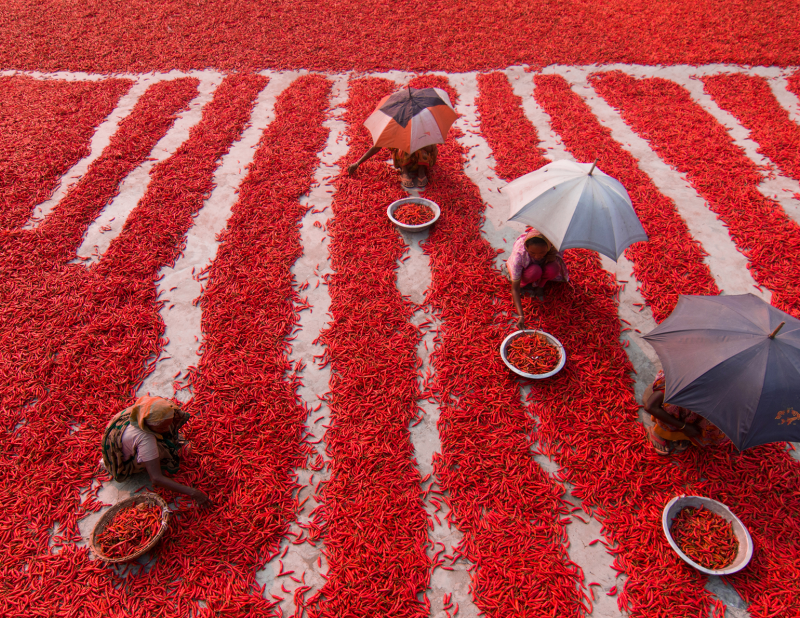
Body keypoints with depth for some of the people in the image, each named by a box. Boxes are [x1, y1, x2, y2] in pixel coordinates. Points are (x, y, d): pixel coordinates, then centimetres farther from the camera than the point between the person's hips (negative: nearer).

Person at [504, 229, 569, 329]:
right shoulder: (518, 255, -40)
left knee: (553, 269, -32)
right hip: (525, 267, -2)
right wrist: (521, 316, -44)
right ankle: (524, 284, -3)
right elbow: (515, 288, -35)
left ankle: (540, 285, -1)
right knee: (534, 272, -37)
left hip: (544, 264, 2)